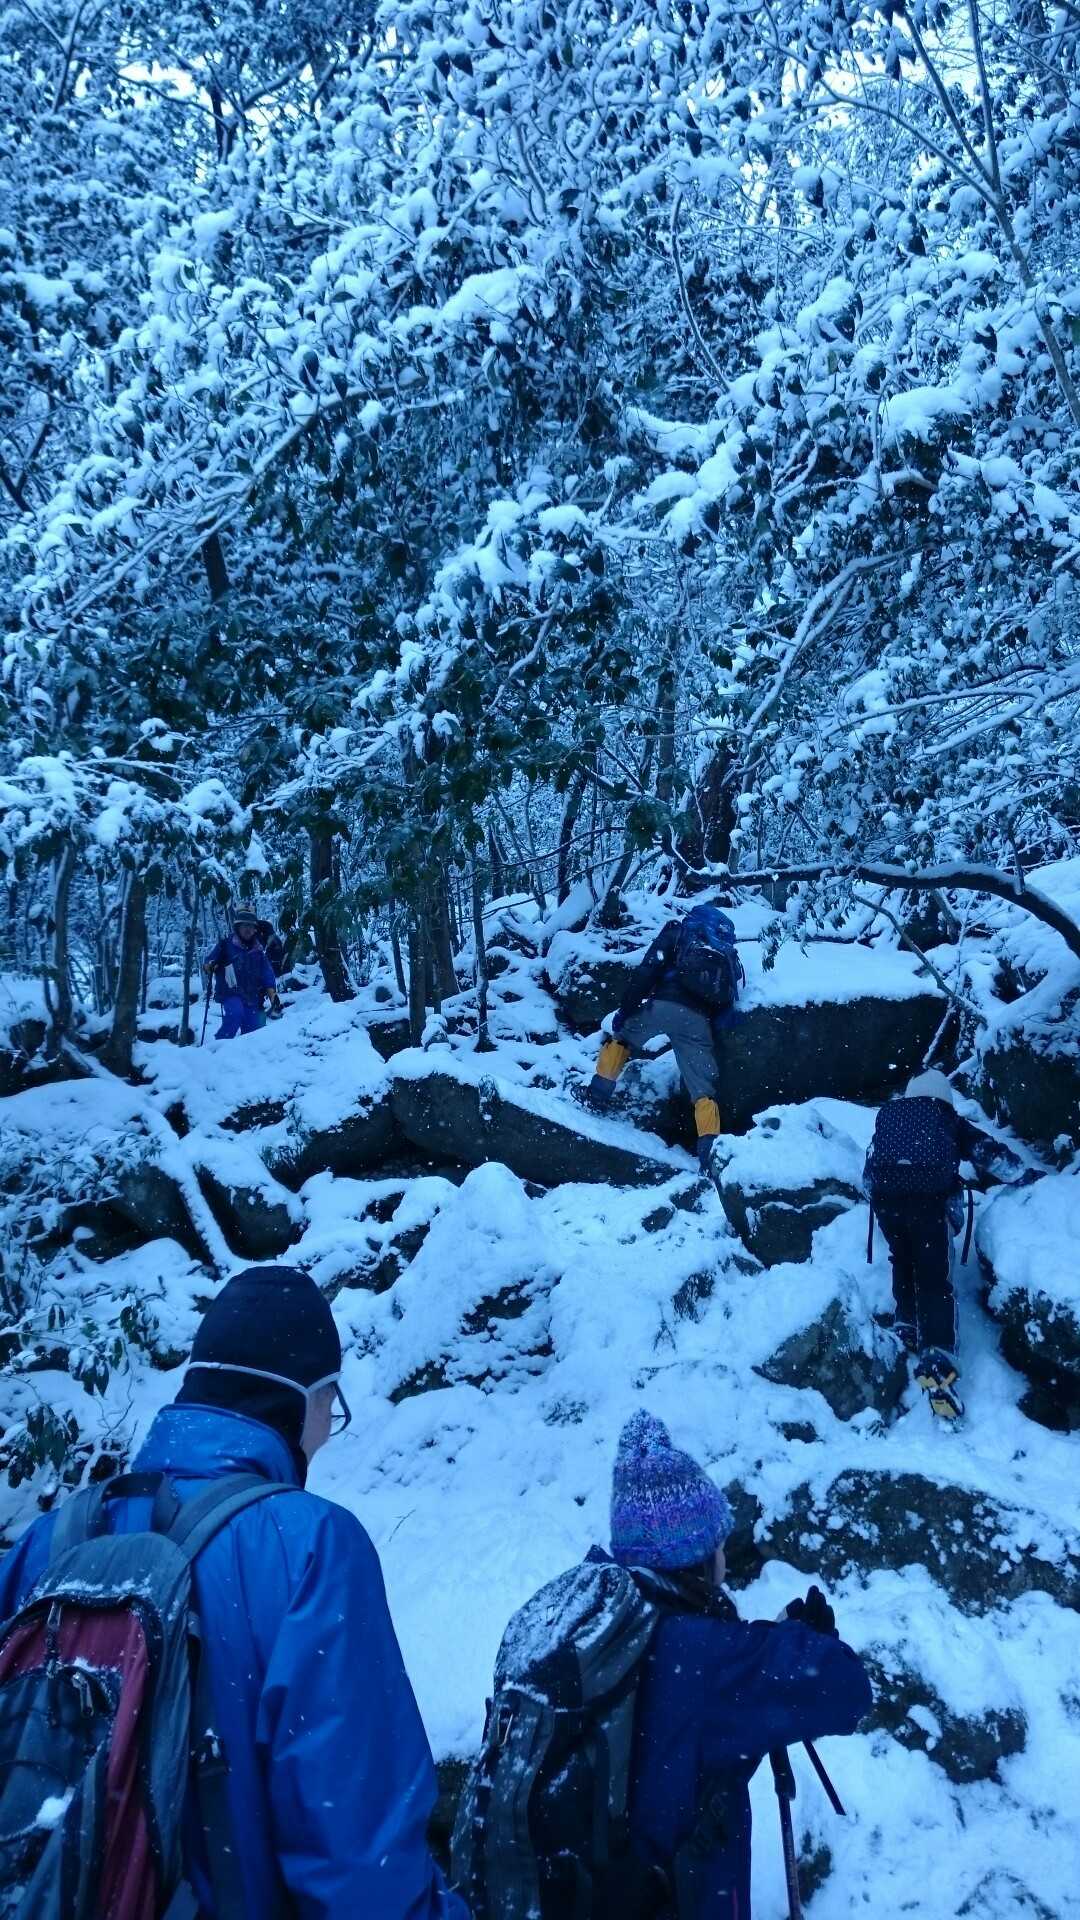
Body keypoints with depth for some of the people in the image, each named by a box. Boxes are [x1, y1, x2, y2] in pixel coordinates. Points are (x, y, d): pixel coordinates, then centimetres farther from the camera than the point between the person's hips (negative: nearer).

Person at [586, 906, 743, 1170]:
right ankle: (709, 1147, -6)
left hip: (661, 1005, -2)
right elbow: (726, 1010, 25)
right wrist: (713, 1042, 29)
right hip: (698, 1020, 2)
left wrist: (624, 1008, 4)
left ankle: (599, 1093, 15)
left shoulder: (677, 933, 20)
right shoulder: (728, 956, 31)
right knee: (704, 1088, 8)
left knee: (621, 1037, 26)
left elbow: (646, 972, 4)